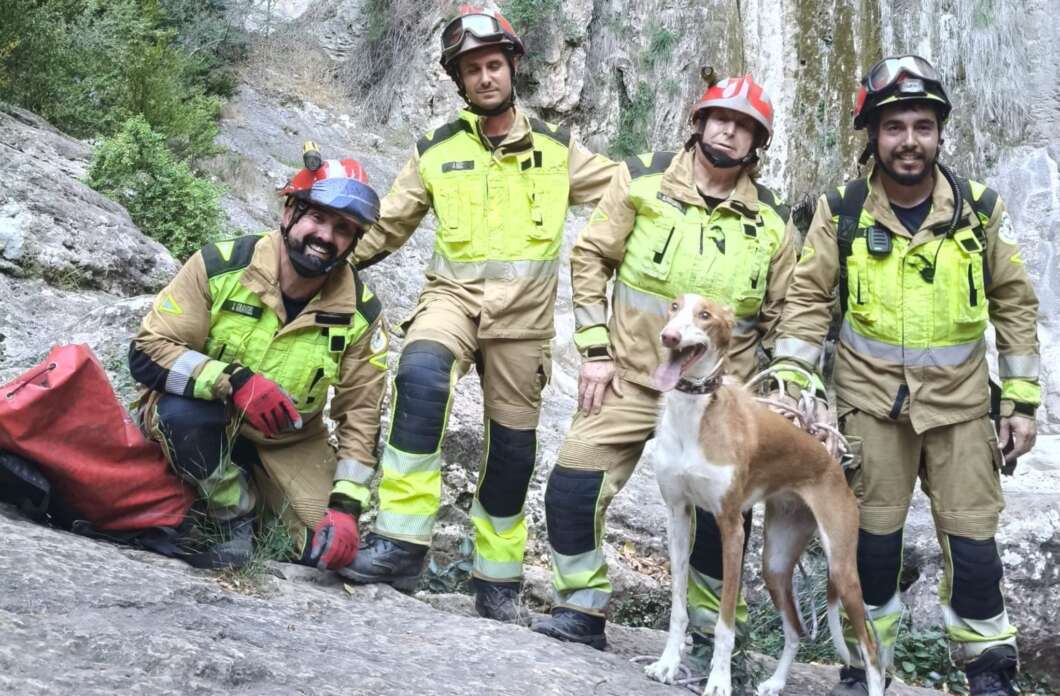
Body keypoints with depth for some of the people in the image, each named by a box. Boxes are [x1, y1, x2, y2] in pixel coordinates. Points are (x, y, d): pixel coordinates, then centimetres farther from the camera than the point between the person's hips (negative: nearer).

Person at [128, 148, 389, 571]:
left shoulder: (360, 313, -11)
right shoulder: (220, 266, -19)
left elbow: (360, 415, -5)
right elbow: (147, 353, -21)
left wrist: (346, 507, -16)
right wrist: (234, 381, -37)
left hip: (289, 443, 3)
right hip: (204, 421, -2)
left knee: (333, 549, -12)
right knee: (181, 411, -37)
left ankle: (255, 486, 18)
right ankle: (235, 517, -10)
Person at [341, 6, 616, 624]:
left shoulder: (557, 149, 9)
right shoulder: (437, 151, 9)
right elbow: (386, 227, 14)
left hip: (524, 314, 1)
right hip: (454, 295, -1)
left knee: (512, 444, 6)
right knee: (421, 372, -34)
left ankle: (499, 580, 24)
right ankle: (402, 542, -32)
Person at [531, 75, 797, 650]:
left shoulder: (771, 221, 4)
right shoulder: (644, 181, -1)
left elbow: (778, 315, 12)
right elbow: (591, 257, 2)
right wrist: (594, 351, -3)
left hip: (716, 394, 1)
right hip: (629, 376, -1)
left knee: (721, 514, 0)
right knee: (573, 488, -9)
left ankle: (713, 634, 20)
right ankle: (581, 610, 10)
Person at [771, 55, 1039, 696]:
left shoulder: (981, 210, -2)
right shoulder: (842, 212, -4)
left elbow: (1015, 304, 4)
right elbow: (810, 298, 0)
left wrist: (1022, 400, 2)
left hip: (959, 402, 1)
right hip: (872, 401, 0)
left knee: (972, 538, 2)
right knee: (874, 535, 7)